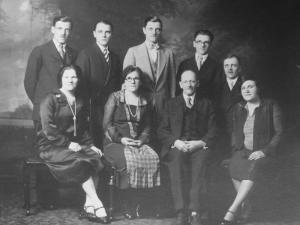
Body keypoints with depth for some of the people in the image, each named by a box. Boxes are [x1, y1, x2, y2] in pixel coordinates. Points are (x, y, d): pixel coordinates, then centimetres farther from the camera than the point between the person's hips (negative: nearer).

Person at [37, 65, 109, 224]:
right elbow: (49, 130, -13)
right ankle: (97, 205, -21)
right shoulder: (50, 100, -6)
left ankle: (89, 205, -21)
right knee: (81, 162, -29)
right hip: (51, 146, -6)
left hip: (74, 144, 6)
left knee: (95, 157, -22)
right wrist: (68, 143, -17)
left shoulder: (79, 102, 16)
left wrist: (90, 145, 6)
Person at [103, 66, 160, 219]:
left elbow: (147, 127, 17)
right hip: (114, 142, -3)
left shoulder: (145, 102, 17)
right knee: (128, 160, -34)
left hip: (138, 142, 3)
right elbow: (107, 124, 0)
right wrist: (121, 139, -13)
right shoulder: (114, 98, 6)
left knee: (153, 159, -28)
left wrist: (142, 140, -4)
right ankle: (129, 206, -22)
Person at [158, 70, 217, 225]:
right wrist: (176, 142, -8)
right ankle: (181, 212, -38)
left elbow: (213, 131, 10)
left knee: (201, 160, -35)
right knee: (177, 161, -35)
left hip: (199, 146, 0)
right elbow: (162, 131, 12)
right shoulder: (171, 104, 22)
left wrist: (201, 143, -10)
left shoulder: (206, 104, 22)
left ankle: (195, 212, -39)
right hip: (177, 146, 0)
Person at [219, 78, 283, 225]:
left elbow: (278, 133, -1)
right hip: (242, 152, 3)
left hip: (263, 154, -3)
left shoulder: (271, 107, 1)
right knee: (235, 166, -31)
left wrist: (264, 151, -12)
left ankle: (231, 212, -36)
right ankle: (245, 204, -12)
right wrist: (236, 151, 4)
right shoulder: (238, 108, 13)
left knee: (253, 170, -35)